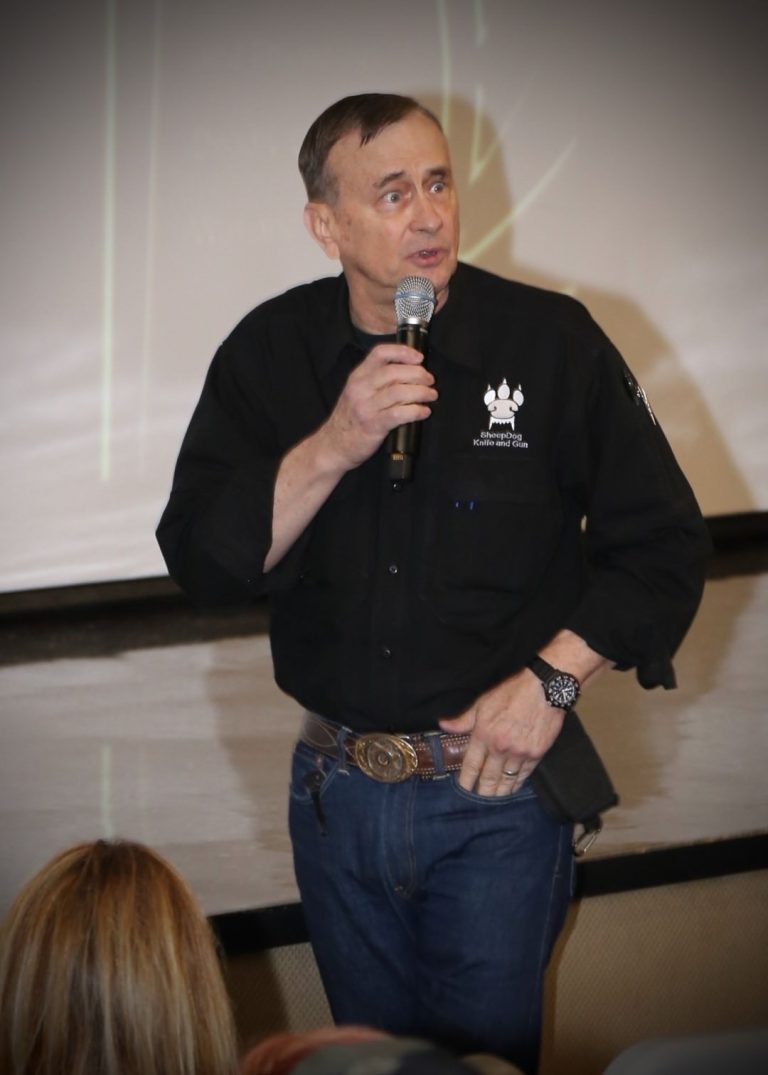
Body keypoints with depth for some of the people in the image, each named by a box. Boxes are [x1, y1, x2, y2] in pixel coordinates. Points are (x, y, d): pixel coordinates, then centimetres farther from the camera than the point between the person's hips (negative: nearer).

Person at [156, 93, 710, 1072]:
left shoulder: (552, 342, -10)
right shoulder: (271, 352, -3)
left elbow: (664, 543, -5)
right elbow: (200, 561, -11)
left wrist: (550, 679, -14)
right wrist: (332, 446, -23)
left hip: (497, 784, -3)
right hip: (337, 790, 3)